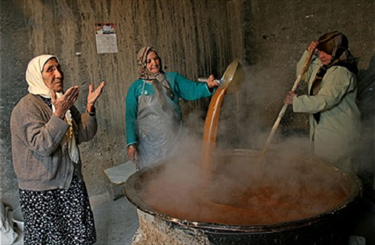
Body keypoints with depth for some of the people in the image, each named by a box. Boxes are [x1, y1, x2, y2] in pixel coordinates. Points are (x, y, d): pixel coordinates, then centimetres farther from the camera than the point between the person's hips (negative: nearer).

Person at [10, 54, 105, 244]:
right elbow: (42, 145, -26)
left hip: (71, 182, 7)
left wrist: (90, 108, -10)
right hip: (41, 191, -6)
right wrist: (59, 114, -35)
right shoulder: (26, 107, -15)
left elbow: (84, 135, 4)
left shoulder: (63, 102, 8)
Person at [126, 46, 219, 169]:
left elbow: (192, 89, -10)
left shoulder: (172, 78, 4)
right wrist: (131, 143, -4)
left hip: (173, 140, 1)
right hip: (148, 143, 0)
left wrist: (207, 86, -31)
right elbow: (130, 117, 2)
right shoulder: (136, 87, 3)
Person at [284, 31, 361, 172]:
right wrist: (309, 53, 5)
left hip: (338, 132, -9)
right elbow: (303, 73, 21)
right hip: (321, 128, 9)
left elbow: (325, 100, -30)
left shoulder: (341, 72, -22)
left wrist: (296, 101, -27)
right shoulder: (320, 65, 6)